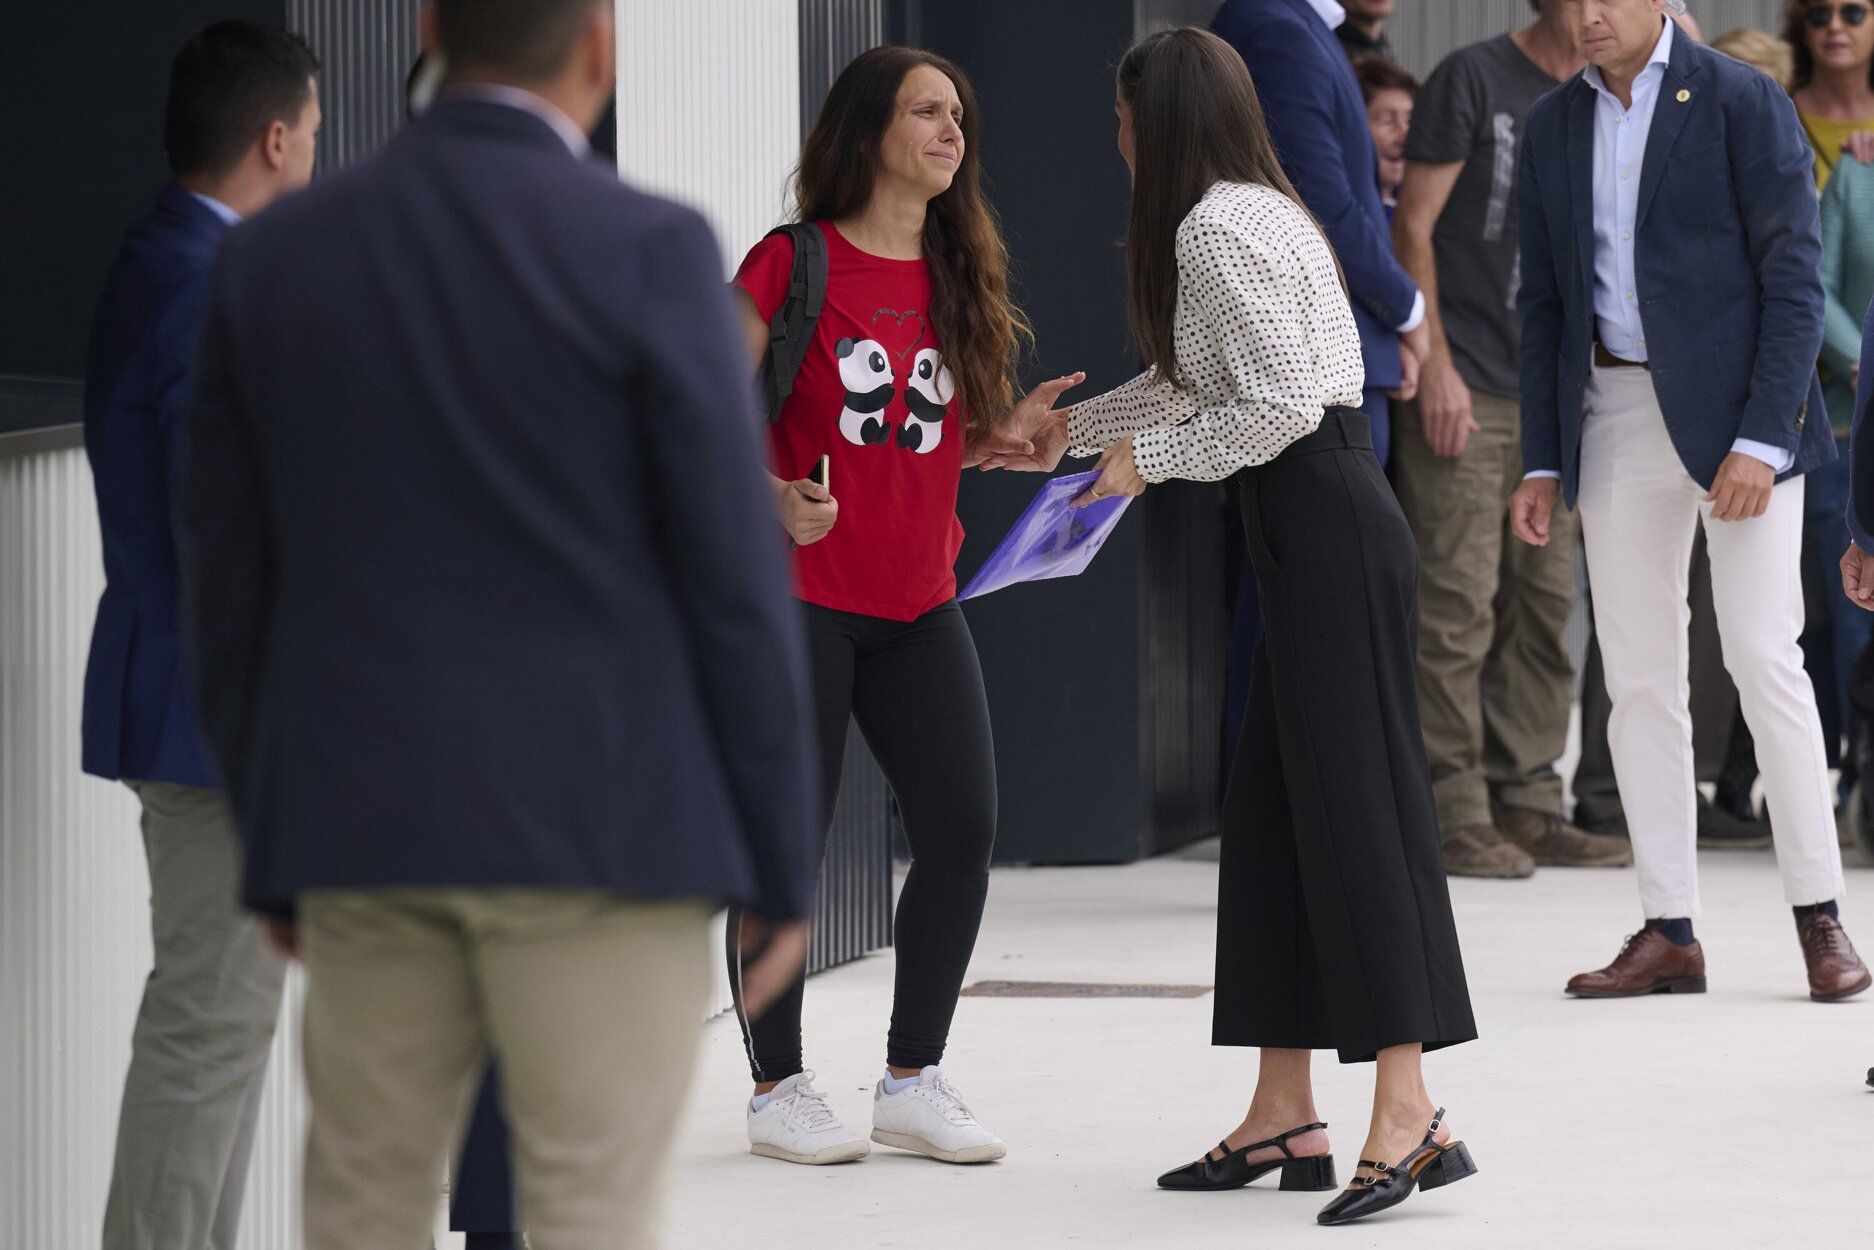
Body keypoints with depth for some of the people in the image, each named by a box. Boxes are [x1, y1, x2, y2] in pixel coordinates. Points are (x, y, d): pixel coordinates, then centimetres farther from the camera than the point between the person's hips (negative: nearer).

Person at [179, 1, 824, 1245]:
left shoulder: (271, 256, 4)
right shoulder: (650, 253, -10)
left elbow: (231, 581, 8)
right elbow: (733, 576, -10)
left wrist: (277, 854, 17)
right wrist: (785, 864, -2)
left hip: (368, 819, 4)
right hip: (603, 819, -4)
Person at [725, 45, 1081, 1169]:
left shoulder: (959, 277, 11)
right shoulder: (793, 264, -7)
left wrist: (1012, 431, -1)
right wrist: (776, 497, -21)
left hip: (918, 602, 6)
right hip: (800, 595, -6)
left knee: (964, 830, 1)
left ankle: (913, 1081, 14)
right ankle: (780, 1087, 11)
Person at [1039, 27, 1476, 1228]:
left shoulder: (1218, 228, -12)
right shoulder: (1254, 211, 19)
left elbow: (1282, 402, -19)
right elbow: (1194, 384, 31)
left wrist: (1151, 457, -6)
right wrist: (1066, 431, 39)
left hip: (1329, 528, -10)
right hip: (1314, 531, 10)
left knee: (1353, 805, -11)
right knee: (1277, 812, 10)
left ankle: (1410, 1113, -13)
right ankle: (1286, 1116, 13)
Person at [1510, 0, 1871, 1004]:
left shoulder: (1743, 104, -5)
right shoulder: (1554, 128, 11)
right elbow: (1544, 302, 14)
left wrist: (1761, 439, -16)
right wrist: (1541, 461, 7)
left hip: (1737, 410, -5)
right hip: (1617, 416, 5)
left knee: (1762, 656, -11)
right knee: (1637, 679, 2)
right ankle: (1668, 934, 6)